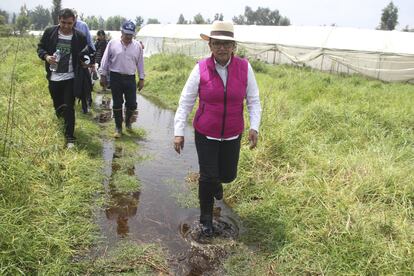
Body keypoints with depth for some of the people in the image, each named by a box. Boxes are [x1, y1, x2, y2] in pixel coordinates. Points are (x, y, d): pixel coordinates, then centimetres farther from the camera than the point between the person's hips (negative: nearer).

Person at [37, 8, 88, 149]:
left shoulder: (80, 37, -7)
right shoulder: (49, 32, -4)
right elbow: (40, 47, 6)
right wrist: (46, 56, -15)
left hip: (70, 78, -2)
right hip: (53, 77, 3)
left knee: (68, 108, -3)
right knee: (57, 105, 17)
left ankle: (69, 137, 4)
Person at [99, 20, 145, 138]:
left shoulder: (137, 46, 3)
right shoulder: (112, 43, -2)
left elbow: (140, 63, 9)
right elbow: (105, 60, 4)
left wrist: (141, 79, 8)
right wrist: (103, 75, 3)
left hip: (130, 78, 1)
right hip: (115, 77, -1)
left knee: (132, 104, 2)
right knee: (117, 104, 5)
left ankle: (128, 121, 33)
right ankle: (118, 127, 19)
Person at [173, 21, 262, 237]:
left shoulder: (244, 68, -9)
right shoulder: (201, 68, -12)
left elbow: (253, 100, -2)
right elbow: (185, 102, -8)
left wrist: (254, 127, -13)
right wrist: (178, 132, -10)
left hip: (232, 135, 2)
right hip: (205, 134, -2)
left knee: (228, 175, 13)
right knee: (207, 177, 1)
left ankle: (216, 181, 53)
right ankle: (206, 218, 25)